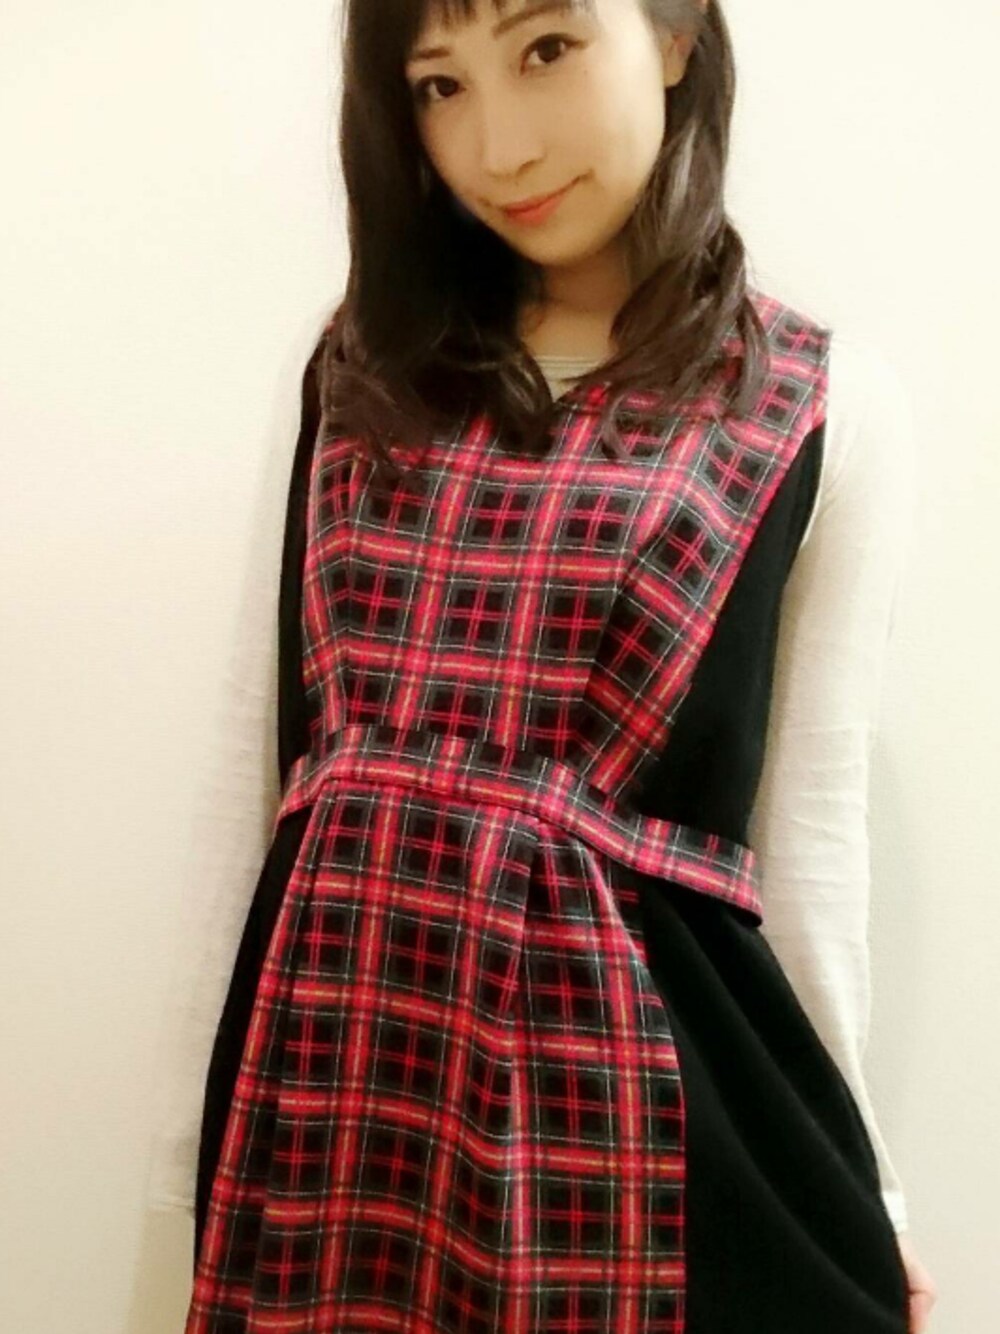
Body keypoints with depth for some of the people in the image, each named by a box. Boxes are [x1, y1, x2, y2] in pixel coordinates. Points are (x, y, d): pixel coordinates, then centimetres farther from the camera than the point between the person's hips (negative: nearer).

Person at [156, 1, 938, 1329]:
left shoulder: (821, 408, -2)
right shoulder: (367, 359, 8)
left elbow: (804, 821, 0)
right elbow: (296, 727, 11)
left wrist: (860, 1182, 4)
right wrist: (249, 1054, 12)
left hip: (622, 1055, -3)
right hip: (333, 1040, 3)